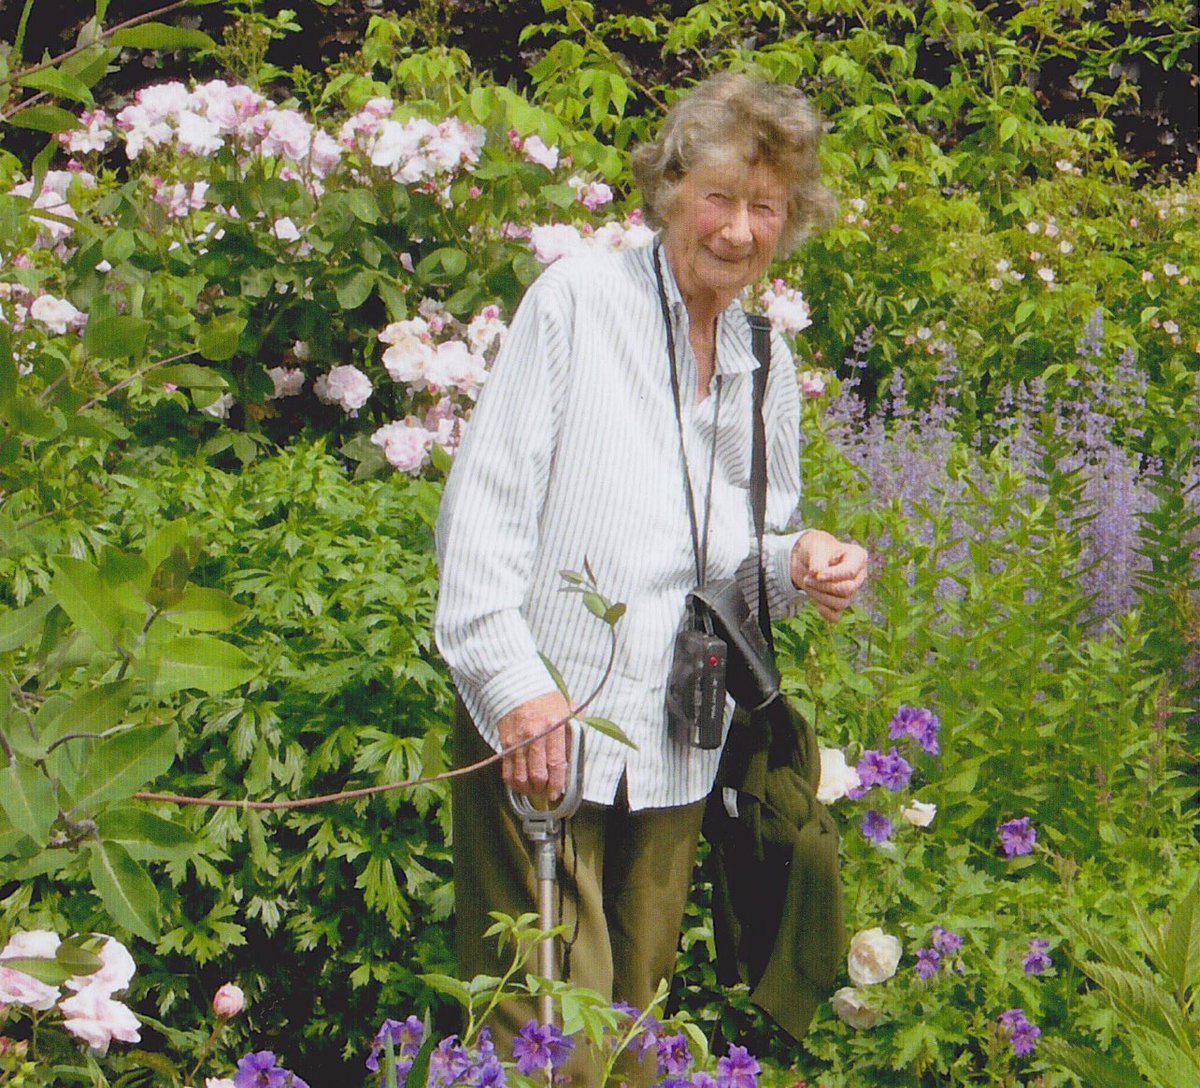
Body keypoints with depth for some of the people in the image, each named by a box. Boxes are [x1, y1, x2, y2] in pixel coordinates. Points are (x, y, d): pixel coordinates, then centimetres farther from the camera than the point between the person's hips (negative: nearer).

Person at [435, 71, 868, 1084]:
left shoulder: (770, 368, 14)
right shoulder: (578, 299, -3)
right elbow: (484, 497, -8)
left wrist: (797, 565, -3)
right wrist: (512, 681, -17)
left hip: (678, 749, 6)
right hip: (539, 730, -5)